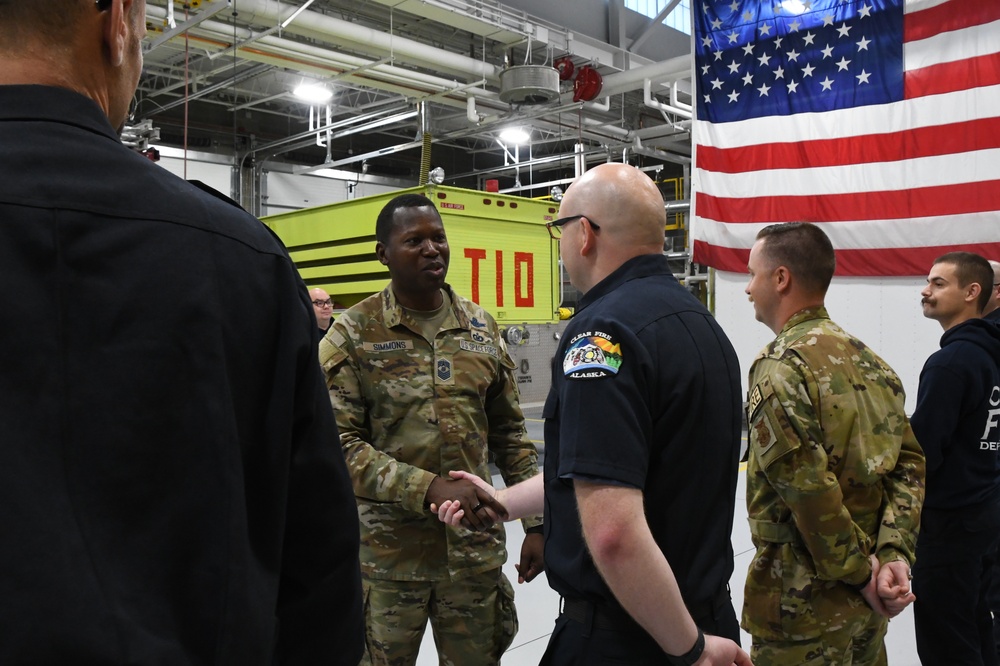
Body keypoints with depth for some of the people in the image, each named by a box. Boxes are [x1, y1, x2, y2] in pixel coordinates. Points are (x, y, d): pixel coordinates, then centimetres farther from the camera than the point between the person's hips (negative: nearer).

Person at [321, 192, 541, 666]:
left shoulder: (482, 327, 6)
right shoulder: (354, 333, -6)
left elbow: (509, 433, 10)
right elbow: (339, 444, -13)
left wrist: (535, 522, 6)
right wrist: (427, 489, -23)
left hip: (475, 544, 3)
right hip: (387, 547, -3)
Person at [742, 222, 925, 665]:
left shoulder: (780, 367, -18)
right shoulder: (868, 360, 7)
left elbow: (810, 491, -24)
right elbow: (909, 464, 3)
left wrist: (859, 572, -13)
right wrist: (893, 555, -4)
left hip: (804, 602, -8)